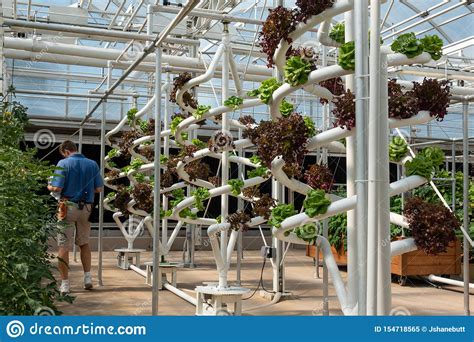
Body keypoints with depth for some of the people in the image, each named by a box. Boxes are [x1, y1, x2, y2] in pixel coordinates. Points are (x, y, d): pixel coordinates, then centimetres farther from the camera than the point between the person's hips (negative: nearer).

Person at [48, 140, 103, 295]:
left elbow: (57, 188, -15)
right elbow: (99, 188, 3)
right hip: (86, 208, 4)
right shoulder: (92, 164, 3)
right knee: (84, 243, 21)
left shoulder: (64, 163, -8)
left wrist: (49, 186, 8)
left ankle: (64, 284, 7)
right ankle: (88, 278, 18)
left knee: (63, 246, 4)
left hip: (68, 206, -4)